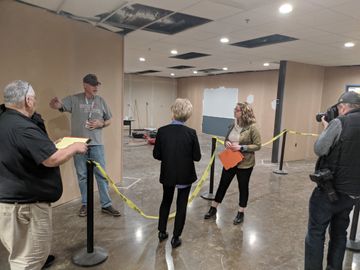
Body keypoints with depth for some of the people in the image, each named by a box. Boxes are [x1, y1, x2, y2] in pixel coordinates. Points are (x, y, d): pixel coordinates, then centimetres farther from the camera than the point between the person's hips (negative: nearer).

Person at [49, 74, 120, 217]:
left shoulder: (101, 101, 5)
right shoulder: (74, 99, -1)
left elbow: (109, 120, 13)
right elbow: (54, 106, -8)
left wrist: (101, 124, -10)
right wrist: (55, 101, -33)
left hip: (96, 144, 1)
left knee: (101, 175, 3)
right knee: (82, 176, 10)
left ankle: (106, 205, 13)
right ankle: (85, 204, 25)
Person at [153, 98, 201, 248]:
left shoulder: (162, 131, -13)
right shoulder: (191, 133, -16)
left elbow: (156, 155, -7)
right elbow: (197, 157, -10)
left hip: (167, 174, 2)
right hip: (185, 175, -2)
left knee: (166, 201, 24)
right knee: (181, 205, 13)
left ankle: (162, 232, 35)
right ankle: (175, 238, 22)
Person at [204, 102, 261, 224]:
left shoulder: (252, 128, -14)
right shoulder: (232, 126, 3)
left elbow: (257, 145, -12)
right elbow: (226, 139, 16)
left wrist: (241, 147, -21)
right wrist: (227, 143, -7)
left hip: (244, 163, -5)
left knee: (243, 187, 11)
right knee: (223, 184, 12)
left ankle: (241, 213, 28)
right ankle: (213, 209, 26)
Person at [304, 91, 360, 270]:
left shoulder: (340, 123, -15)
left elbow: (319, 149, -12)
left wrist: (326, 128, 2)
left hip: (330, 190, -7)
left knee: (316, 233, 5)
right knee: (339, 233, 20)